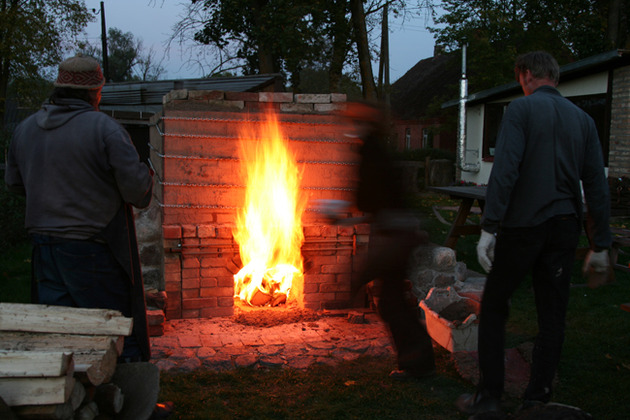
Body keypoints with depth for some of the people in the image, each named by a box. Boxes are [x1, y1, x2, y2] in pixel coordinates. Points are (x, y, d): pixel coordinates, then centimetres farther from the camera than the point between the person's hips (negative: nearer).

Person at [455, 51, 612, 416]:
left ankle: (489, 396, 10)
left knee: (494, 307, 7)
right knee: (553, 316, 10)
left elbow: (505, 171, -16)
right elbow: (597, 185, 8)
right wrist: (601, 244, 11)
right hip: (565, 229, 5)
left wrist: (490, 226, -18)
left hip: (523, 225, -5)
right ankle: (538, 399, 16)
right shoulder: (584, 119, 11)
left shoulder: (522, 109, -4)